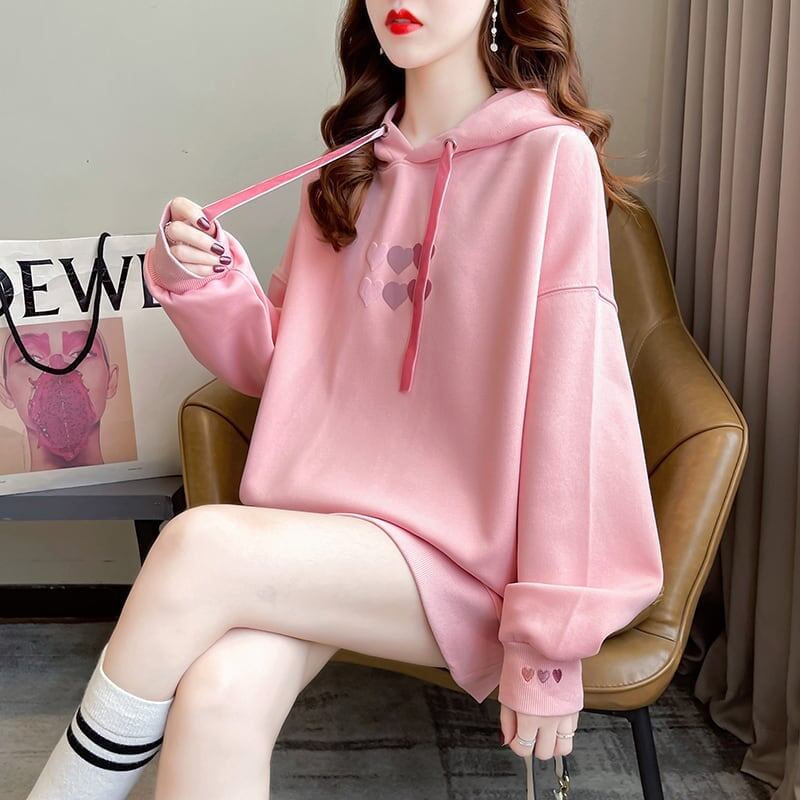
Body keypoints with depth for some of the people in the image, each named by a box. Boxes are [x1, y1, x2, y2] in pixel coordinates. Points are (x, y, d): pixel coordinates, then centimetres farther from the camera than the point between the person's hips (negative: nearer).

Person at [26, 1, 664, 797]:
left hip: (457, 555, -4)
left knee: (200, 544, -26)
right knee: (220, 693, -25)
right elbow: (281, 363, 15)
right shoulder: (349, 168, 12)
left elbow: (574, 403, -12)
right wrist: (203, 281, -5)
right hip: (328, 529, 4)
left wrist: (549, 639, -12)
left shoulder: (550, 157, -7)